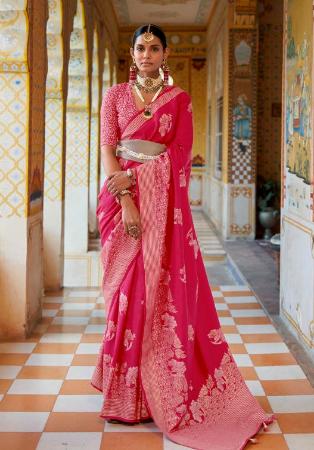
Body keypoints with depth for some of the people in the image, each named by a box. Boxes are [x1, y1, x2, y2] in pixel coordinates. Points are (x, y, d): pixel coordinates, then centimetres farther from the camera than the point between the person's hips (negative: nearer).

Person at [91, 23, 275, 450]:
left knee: (165, 288, -4)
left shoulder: (179, 99, 8)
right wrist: (126, 200, -14)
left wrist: (135, 175, -14)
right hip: (122, 197, 1)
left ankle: (161, 389, 6)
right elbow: (108, 149, -1)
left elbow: (179, 152, -1)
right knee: (127, 290, 0)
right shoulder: (115, 95, 9)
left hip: (163, 201, 0)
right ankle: (128, 393, 9)